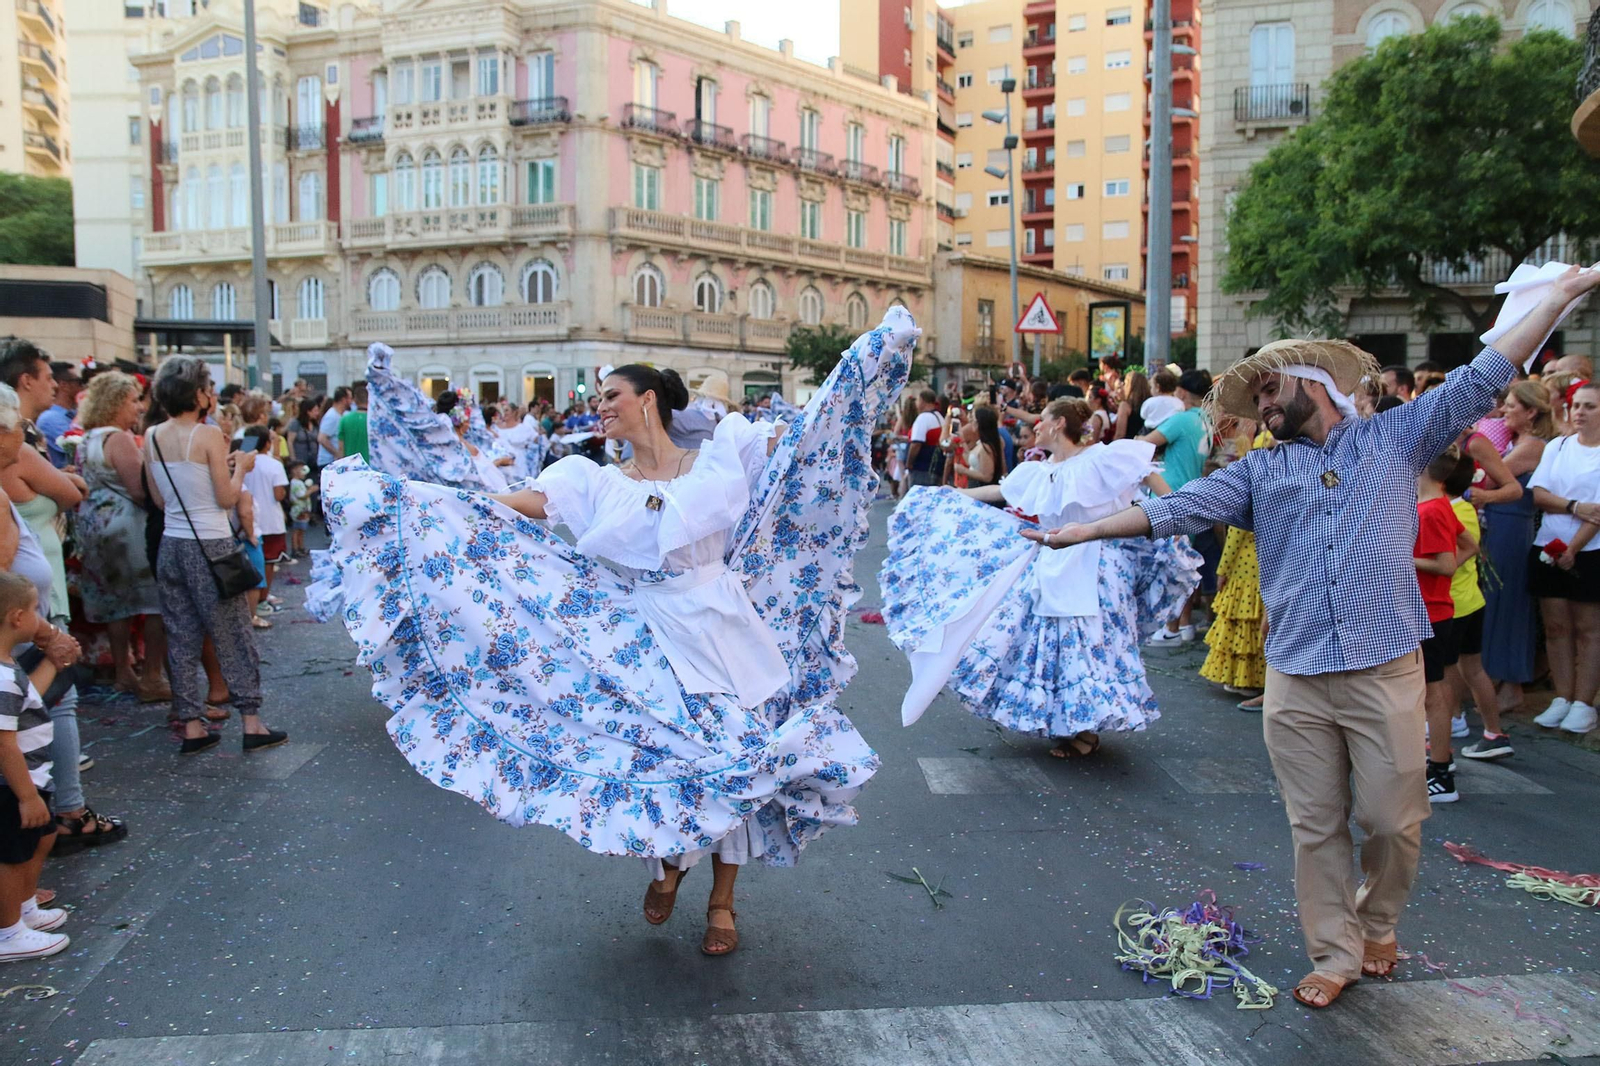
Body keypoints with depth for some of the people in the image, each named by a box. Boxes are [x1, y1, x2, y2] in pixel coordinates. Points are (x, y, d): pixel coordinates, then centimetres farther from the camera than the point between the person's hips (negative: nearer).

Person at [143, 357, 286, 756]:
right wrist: (240, 467, 5)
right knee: (233, 636, 3)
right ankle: (251, 723, 6)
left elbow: (159, 499, 11)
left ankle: (192, 727, 15)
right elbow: (227, 498, -11)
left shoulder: (152, 438, 5)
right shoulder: (209, 435, -12)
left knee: (182, 638, 11)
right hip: (210, 546, -6)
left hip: (172, 544, 6)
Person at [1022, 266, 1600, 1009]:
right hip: (1295, 679, 2)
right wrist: (1087, 529, -5)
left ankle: (1377, 926, 35)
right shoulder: (1261, 470, 12)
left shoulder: (1395, 438, 9)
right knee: (1316, 829, 8)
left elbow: (1481, 379, 7)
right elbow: (1180, 507, 4)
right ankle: (1334, 955, 25)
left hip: (1386, 673, -2)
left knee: (1392, 820, 7)